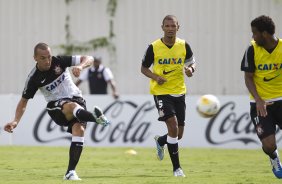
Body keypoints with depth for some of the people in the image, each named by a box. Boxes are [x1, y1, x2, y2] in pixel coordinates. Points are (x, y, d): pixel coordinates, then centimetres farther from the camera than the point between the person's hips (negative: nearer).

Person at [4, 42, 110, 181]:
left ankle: (70, 172, -22)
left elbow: (89, 59, -6)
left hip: (76, 98, 2)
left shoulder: (59, 61, -8)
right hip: (56, 106, -2)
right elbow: (24, 101, 1)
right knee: (72, 107, -37)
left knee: (79, 130, -24)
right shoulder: (34, 78, -9)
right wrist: (15, 121, -12)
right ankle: (96, 117, -67)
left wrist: (80, 66, -28)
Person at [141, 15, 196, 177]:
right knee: (173, 126, -18)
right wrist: (155, 77, -15)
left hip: (179, 92, 4)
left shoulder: (184, 46, -2)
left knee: (178, 134, 8)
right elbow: (144, 68, 4)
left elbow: (192, 62, 12)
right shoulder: (154, 47, -7)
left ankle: (160, 141, 44)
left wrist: (191, 69, -12)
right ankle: (177, 167, -8)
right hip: (161, 92, -4)